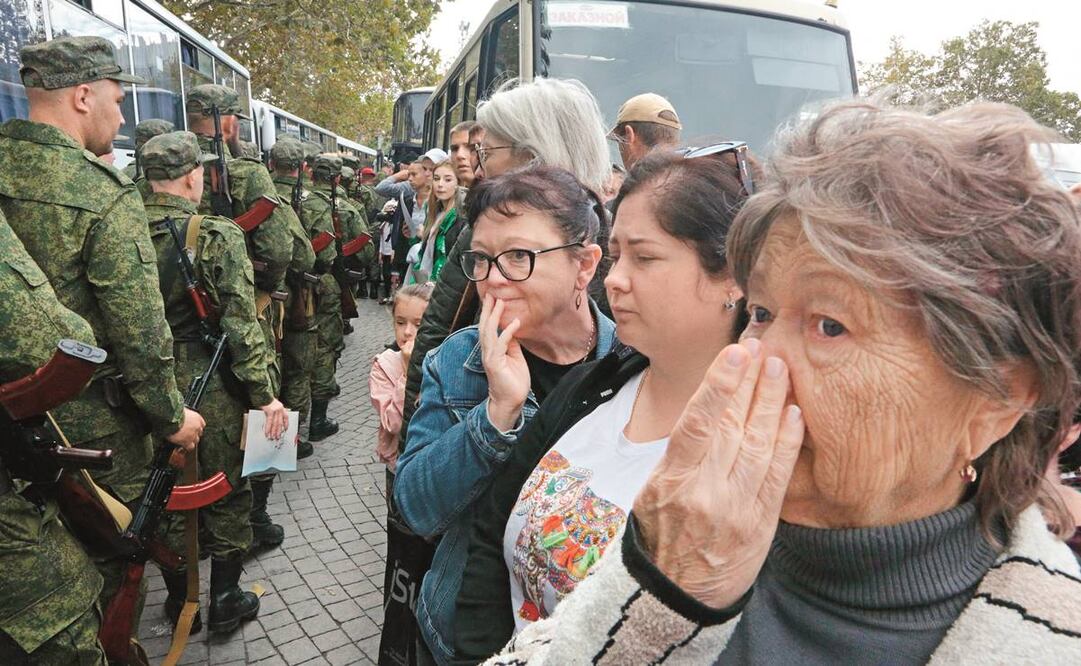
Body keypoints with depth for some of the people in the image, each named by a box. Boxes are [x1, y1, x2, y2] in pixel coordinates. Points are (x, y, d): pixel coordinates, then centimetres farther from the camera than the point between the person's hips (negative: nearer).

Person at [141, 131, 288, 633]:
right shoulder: (217, 235, -15)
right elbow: (241, 324, -18)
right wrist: (265, 395, -13)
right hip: (212, 389, -4)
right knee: (226, 494, 13)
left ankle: (179, 604, 33)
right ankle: (225, 602, 26)